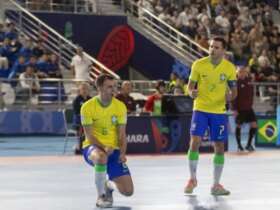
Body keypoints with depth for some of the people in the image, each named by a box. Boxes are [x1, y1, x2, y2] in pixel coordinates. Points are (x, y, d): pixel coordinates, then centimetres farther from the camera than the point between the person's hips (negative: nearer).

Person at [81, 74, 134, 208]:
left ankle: (109, 185, 28)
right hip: (93, 147, -3)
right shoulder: (88, 107, -12)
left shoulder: (120, 106, -2)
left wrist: (122, 153, -17)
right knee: (101, 157, -43)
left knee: (128, 191, -10)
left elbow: (122, 134, 0)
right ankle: (101, 196, -21)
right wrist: (104, 148, -28)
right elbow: (89, 136, -12)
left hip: (114, 149, 3)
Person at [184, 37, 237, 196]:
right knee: (195, 142, -12)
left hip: (219, 112, 2)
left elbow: (234, 91, 4)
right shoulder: (199, 64, -7)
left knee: (220, 147, 3)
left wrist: (230, 96, -19)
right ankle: (192, 179, 8)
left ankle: (216, 185, 15)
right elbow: (191, 85, 0)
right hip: (200, 109, -1)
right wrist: (192, 92, -23)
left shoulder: (229, 68, -4)